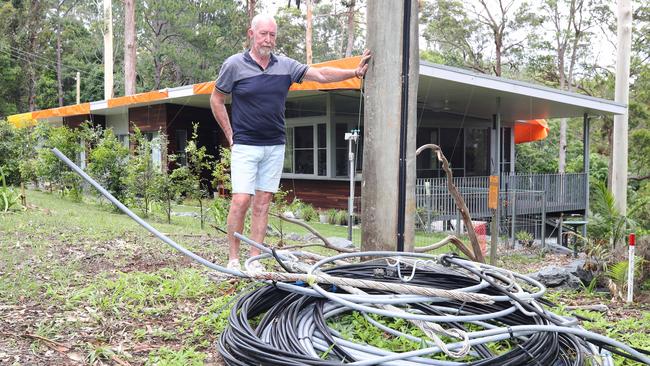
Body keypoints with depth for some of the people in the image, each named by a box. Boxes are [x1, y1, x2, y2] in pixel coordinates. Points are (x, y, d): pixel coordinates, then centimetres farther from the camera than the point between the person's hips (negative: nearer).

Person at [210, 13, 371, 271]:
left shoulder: (285, 65, 6)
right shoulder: (234, 64, -3)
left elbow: (320, 74, 0)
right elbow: (216, 100, 6)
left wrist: (355, 72, -11)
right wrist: (230, 134, 2)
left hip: (275, 146, 4)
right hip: (245, 146, -3)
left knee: (263, 202, 5)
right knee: (241, 200, -10)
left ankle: (255, 259, 10)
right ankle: (233, 259, 2)